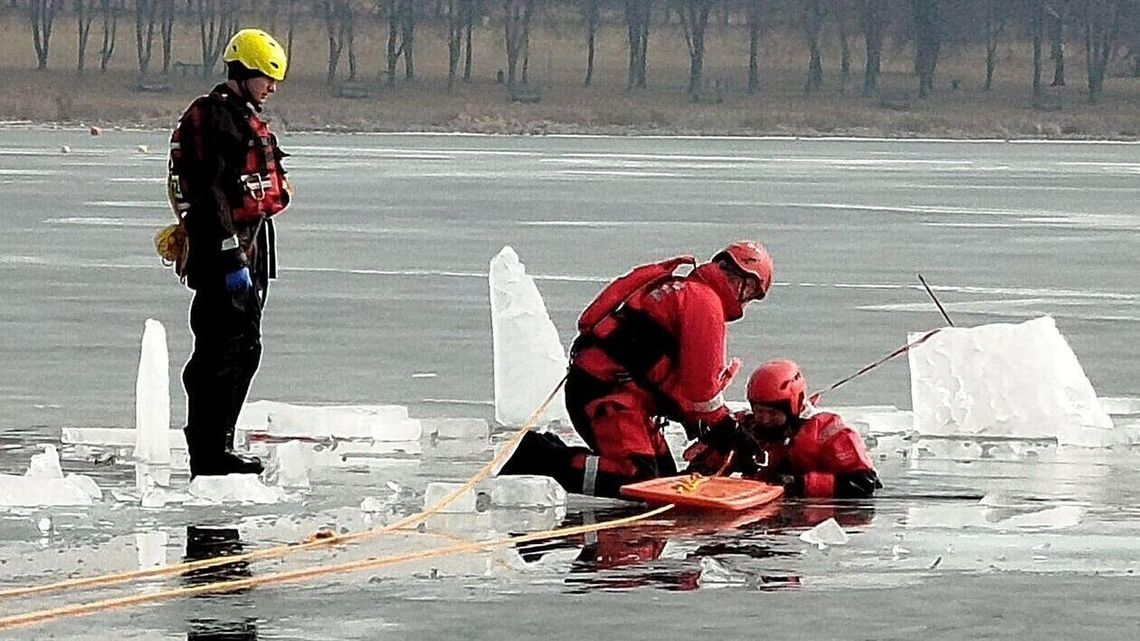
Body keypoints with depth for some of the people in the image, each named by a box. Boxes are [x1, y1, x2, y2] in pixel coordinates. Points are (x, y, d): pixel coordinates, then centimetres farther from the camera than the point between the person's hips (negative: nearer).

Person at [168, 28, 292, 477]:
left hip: (251, 250, 10)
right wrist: (231, 256, -25)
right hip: (221, 253, -10)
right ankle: (207, 454, -7)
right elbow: (208, 193, -21)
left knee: (244, 351, 13)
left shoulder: (250, 120, 19)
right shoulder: (211, 118, -14)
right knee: (221, 351, -10)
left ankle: (219, 445, 20)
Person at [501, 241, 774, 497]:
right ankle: (539, 459, -16)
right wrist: (722, 425, 2)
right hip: (606, 394, -11)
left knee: (664, 475, 8)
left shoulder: (681, 290, 26)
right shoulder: (704, 301, -8)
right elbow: (699, 381, -11)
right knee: (635, 480, -21)